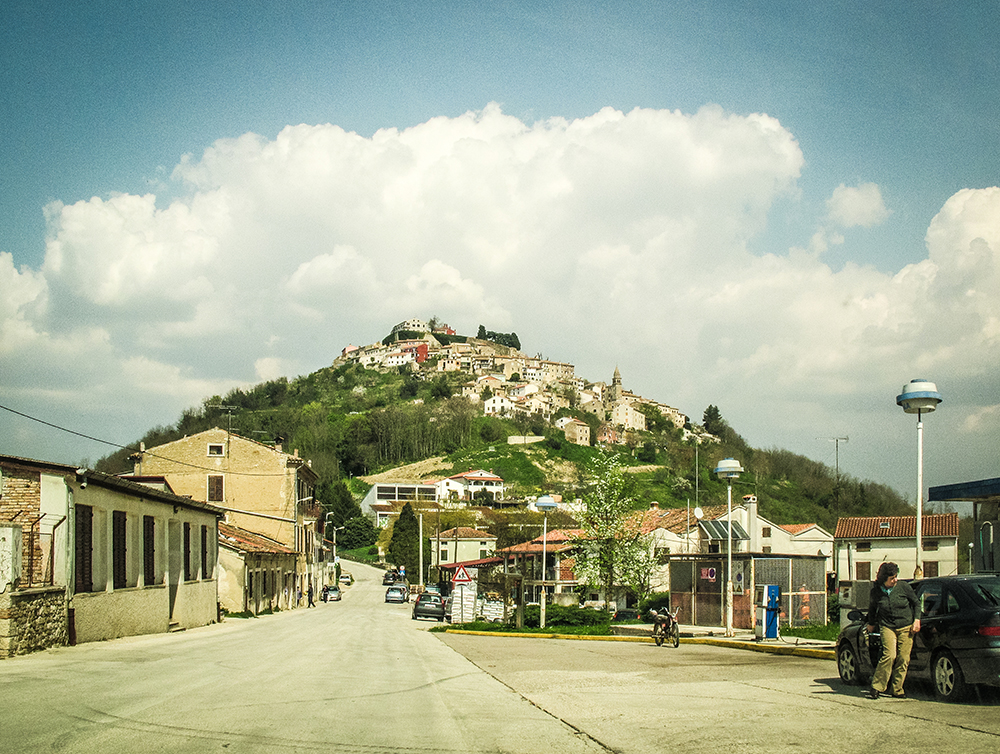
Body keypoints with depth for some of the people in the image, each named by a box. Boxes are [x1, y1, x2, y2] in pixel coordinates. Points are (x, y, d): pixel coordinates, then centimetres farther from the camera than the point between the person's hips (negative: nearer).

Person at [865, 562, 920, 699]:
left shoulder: (903, 587, -3)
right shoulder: (876, 591, -2)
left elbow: (915, 603, 9)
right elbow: (872, 608, 18)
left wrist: (916, 620, 0)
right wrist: (871, 624, 26)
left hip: (906, 627, 1)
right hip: (887, 627, -1)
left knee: (903, 659, -4)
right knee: (889, 655, -18)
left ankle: (896, 689, 7)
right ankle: (876, 687, -11)